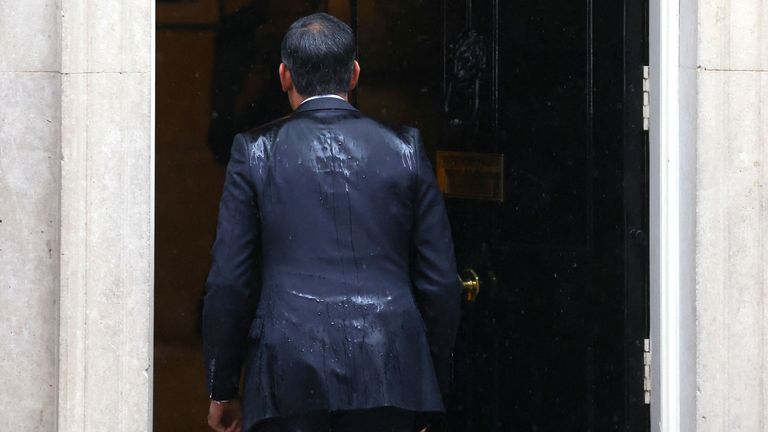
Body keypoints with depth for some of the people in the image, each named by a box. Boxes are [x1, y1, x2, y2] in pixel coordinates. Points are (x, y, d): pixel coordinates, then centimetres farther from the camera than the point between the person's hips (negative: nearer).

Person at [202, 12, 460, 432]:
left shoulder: (255, 152, 1)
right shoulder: (404, 150, 4)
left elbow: (228, 282, 0)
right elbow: (440, 280, 5)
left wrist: (222, 389, 9)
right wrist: (433, 386, 15)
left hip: (287, 381, -1)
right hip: (386, 378, 1)